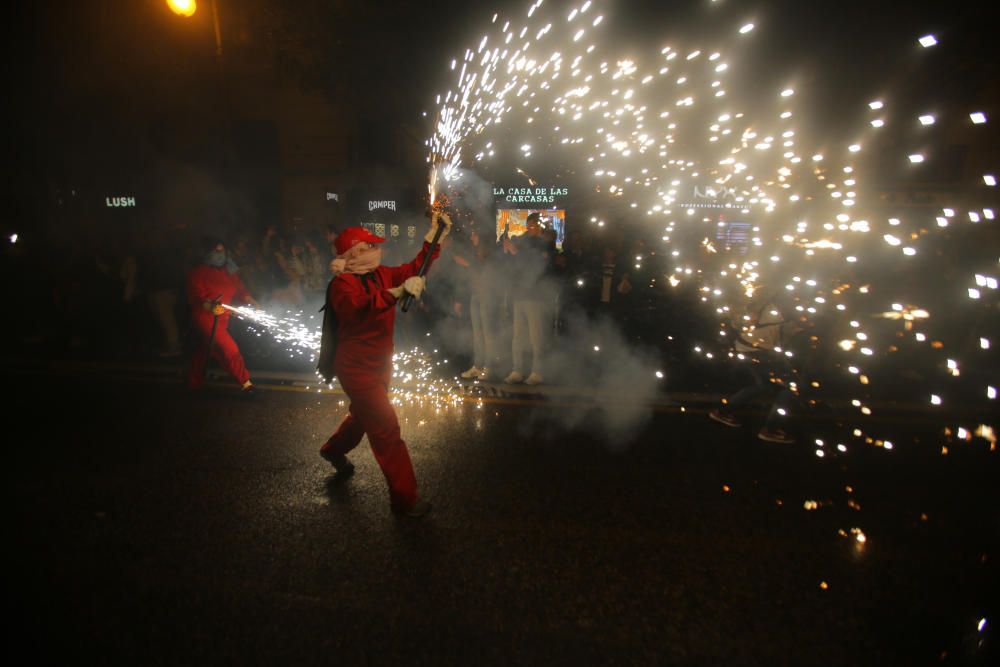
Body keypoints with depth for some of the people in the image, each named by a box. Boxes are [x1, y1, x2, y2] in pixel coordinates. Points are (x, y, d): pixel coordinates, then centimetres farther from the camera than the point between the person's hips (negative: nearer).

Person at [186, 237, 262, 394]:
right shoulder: (198, 273, -6)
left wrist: (251, 301, -13)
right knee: (229, 348, -19)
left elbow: (240, 291, 7)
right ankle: (245, 382, -19)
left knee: (204, 351, 17)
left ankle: (193, 383, 31)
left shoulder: (229, 271, 11)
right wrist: (210, 306, -34)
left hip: (222, 318, 6)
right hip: (206, 317, -6)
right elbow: (196, 298, -14)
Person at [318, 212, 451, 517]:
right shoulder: (342, 284, -21)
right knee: (386, 429, -8)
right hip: (357, 368, -9)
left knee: (364, 415, 29)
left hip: (379, 364, 9)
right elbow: (359, 306, -42)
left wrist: (435, 237, -2)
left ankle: (333, 450, 58)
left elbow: (413, 269, 6)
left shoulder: (380, 274, 2)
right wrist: (398, 291, -55)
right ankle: (404, 497, 1)